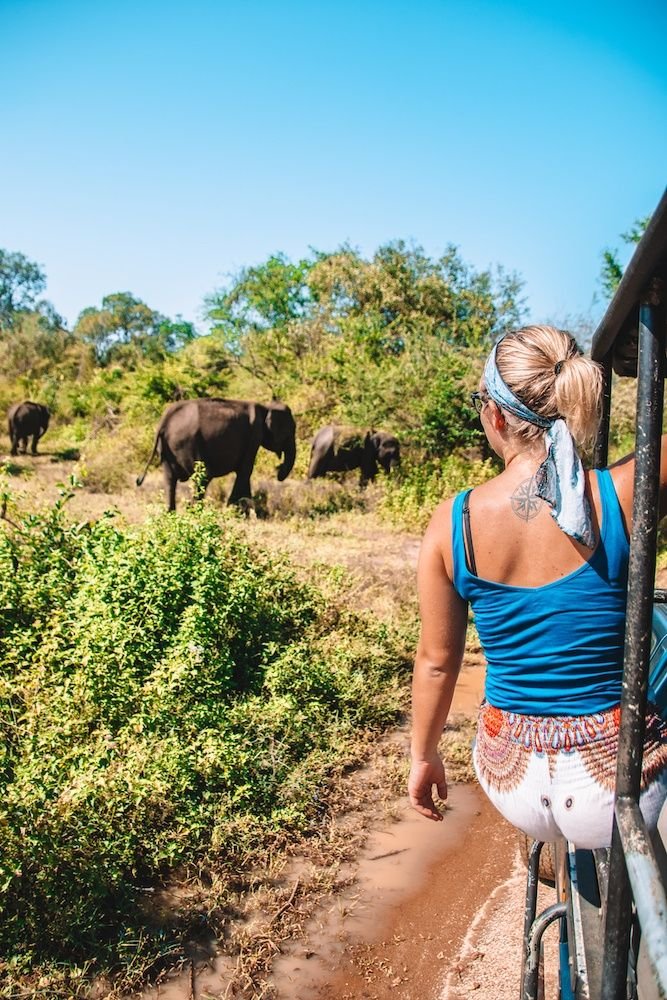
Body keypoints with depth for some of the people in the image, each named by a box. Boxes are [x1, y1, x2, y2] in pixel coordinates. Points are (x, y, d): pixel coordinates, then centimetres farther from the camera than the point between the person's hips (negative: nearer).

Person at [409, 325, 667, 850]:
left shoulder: (452, 522, -14)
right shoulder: (622, 495, -20)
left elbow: (436, 660, -2)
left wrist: (424, 756, 13)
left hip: (512, 779, 3)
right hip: (615, 785, -2)